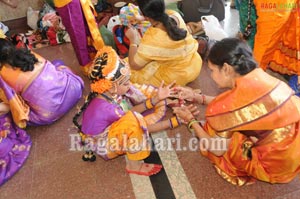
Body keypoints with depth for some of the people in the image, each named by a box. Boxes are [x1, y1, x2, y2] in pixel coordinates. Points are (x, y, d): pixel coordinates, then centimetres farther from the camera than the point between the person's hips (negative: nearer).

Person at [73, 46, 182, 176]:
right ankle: (134, 165, -18)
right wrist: (176, 120, -28)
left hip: (110, 129, 8)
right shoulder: (106, 108, -38)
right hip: (102, 145, -8)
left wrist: (156, 98, -18)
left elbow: (131, 111, -9)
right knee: (133, 120, -38)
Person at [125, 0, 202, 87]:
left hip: (179, 77, -7)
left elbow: (134, 65, -16)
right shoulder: (175, 14, -16)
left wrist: (133, 39, -6)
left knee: (131, 72, 6)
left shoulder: (151, 39, -34)